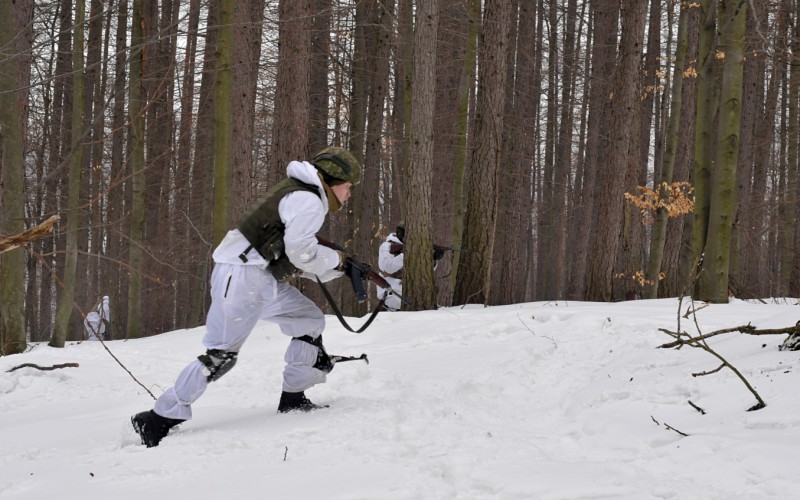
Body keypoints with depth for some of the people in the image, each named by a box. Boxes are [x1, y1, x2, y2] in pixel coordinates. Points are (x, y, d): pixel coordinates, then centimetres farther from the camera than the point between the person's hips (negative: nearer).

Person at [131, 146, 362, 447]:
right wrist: (336, 261, -2)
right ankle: (160, 419, -8)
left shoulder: (300, 195, 22)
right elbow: (300, 252, -18)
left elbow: (293, 260, 22)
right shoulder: (308, 200, -9)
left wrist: (339, 268, 13)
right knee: (221, 355, -11)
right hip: (241, 276, -10)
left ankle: (292, 400, 17)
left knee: (310, 321, 14)